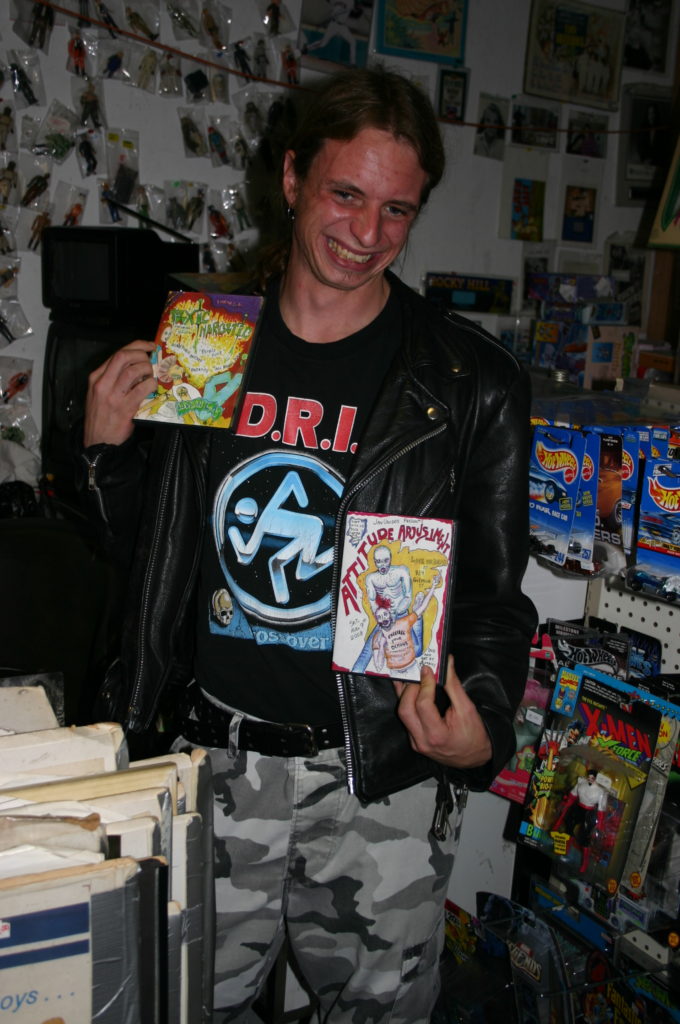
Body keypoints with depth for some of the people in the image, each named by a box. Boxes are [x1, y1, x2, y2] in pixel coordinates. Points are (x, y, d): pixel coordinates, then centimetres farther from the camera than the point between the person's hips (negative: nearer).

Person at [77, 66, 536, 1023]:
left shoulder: (472, 383, -6)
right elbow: (149, 550, 11)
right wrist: (107, 450, -5)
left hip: (378, 779, -1)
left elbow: (494, 589, -1)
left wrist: (482, 726, -16)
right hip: (209, 760, 2)